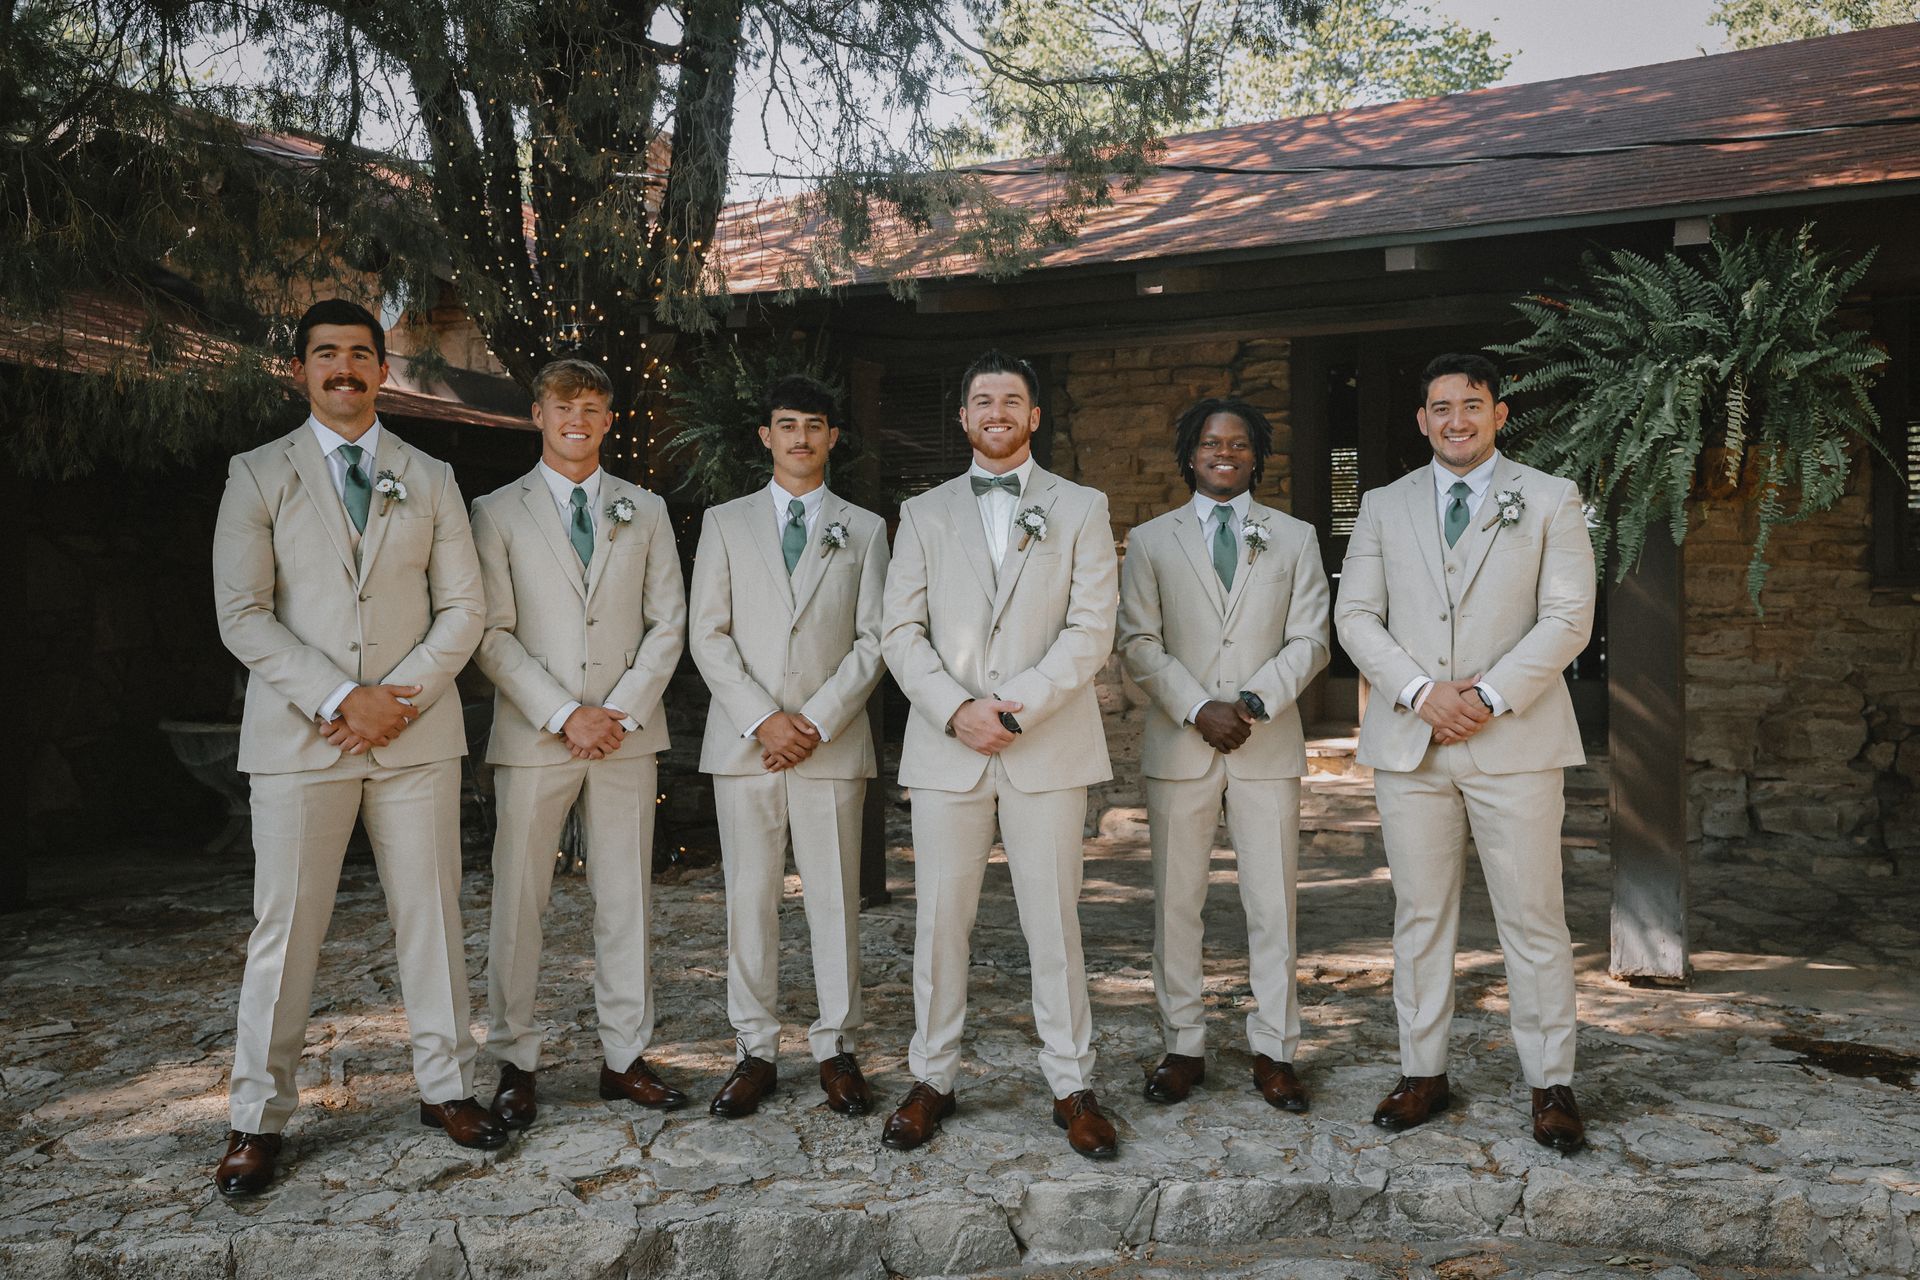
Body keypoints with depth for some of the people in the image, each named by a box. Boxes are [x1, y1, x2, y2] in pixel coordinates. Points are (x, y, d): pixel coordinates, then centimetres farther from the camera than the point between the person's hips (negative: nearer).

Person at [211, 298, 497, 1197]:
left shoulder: (431, 479, 11)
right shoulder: (259, 476, 5)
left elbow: (463, 607, 5)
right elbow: (242, 615, -3)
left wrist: (399, 698, -9)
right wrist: (340, 700, -13)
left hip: (416, 732, 2)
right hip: (299, 738, -2)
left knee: (431, 914, 7)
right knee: (285, 929, 2)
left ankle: (446, 1087, 19)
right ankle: (258, 1118, 15)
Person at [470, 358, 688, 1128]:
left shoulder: (645, 512, 11)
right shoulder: (497, 513, 4)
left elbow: (668, 624, 6)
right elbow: (491, 634, -4)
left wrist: (622, 713, -7)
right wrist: (565, 715, -12)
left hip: (627, 734, 2)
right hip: (533, 739, -2)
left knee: (626, 900, 6)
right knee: (518, 903, 2)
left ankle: (625, 1057, 16)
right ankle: (516, 1063, 14)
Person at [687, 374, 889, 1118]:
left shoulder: (864, 529, 10)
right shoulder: (726, 523, 10)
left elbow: (872, 640, 2)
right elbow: (708, 635, 3)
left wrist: (816, 723, -9)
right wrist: (762, 719, -9)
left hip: (832, 742, 0)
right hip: (743, 742, 1)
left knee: (835, 898, 2)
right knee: (748, 896, 4)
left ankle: (836, 1050, 13)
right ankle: (755, 1051, 14)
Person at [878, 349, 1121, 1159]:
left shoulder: (1080, 509, 8)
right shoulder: (924, 514, 12)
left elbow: (1091, 629, -2)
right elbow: (900, 632, 4)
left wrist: (1018, 704, -13)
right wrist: (958, 711, -10)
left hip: (1047, 748, -1)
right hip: (945, 748, 1)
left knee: (1053, 920, 3)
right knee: (939, 919, 5)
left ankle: (1071, 1086, 14)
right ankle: (932, 1079, 19)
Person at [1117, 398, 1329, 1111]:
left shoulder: (1294, 538, 11)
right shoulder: (1151, 540, 9)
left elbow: (1309, 639, 3)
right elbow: (1139, 642, 0)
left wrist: (1256, 701, -12)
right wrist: (1197, 709, -12)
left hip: (1268, 743, 0)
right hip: (1179, 744, 0)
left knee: (1272, 903, 2)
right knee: (1175, 902, 4)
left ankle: (1273, 1051, 14)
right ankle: (1184, 1046, 16)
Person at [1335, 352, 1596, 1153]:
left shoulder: (1550, 502, 6)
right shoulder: (1384, 508, 12)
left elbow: (1568, 619, -2)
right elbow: (1356, 616, 5)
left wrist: (1490, 696, -13)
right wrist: (1421, 691, -10)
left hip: (1514, 739, -2)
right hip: (1409, 742, 2)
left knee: (1533, 920, 1)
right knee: (1419, 916, 8)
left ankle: (1551, 1085, 14)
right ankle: (1423, 1072, 18)